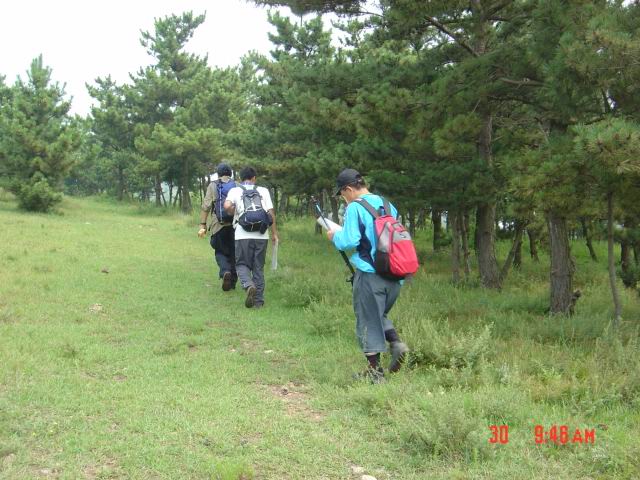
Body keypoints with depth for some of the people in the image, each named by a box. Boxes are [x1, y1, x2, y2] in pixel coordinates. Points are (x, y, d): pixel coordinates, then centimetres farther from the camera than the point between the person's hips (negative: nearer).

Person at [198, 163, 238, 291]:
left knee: (220, 252, 11)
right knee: (234, 253, 13)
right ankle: (233, 281, 16)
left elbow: (206, 206, -3)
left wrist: (203, 225, -2)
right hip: (235, 225, 2)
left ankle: (225, 272, -16)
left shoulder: (213, 186, 4)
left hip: (219, 226, -2)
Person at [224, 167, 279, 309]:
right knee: (258, 267, 11)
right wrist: (274, 233, 10)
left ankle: (249, 285, -20)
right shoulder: (263, 191, 11)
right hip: (261, 235, 2)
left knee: (242, 264, 10)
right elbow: (271, 213, 5)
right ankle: (259, 301, 12)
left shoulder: (235, 191, 7)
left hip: (243, 235, -2)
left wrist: (235, 214, 9)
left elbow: (227, 206, -12)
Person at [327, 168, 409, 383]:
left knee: (368, 321, 6)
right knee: (380, 314, 25)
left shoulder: (355, 208, -10)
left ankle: (375, 371, 10)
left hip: (369, 274, -7)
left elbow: (349, 241, -18)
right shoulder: (387, 205, 11)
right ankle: (396, 343, 2)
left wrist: (335, 236, 4)